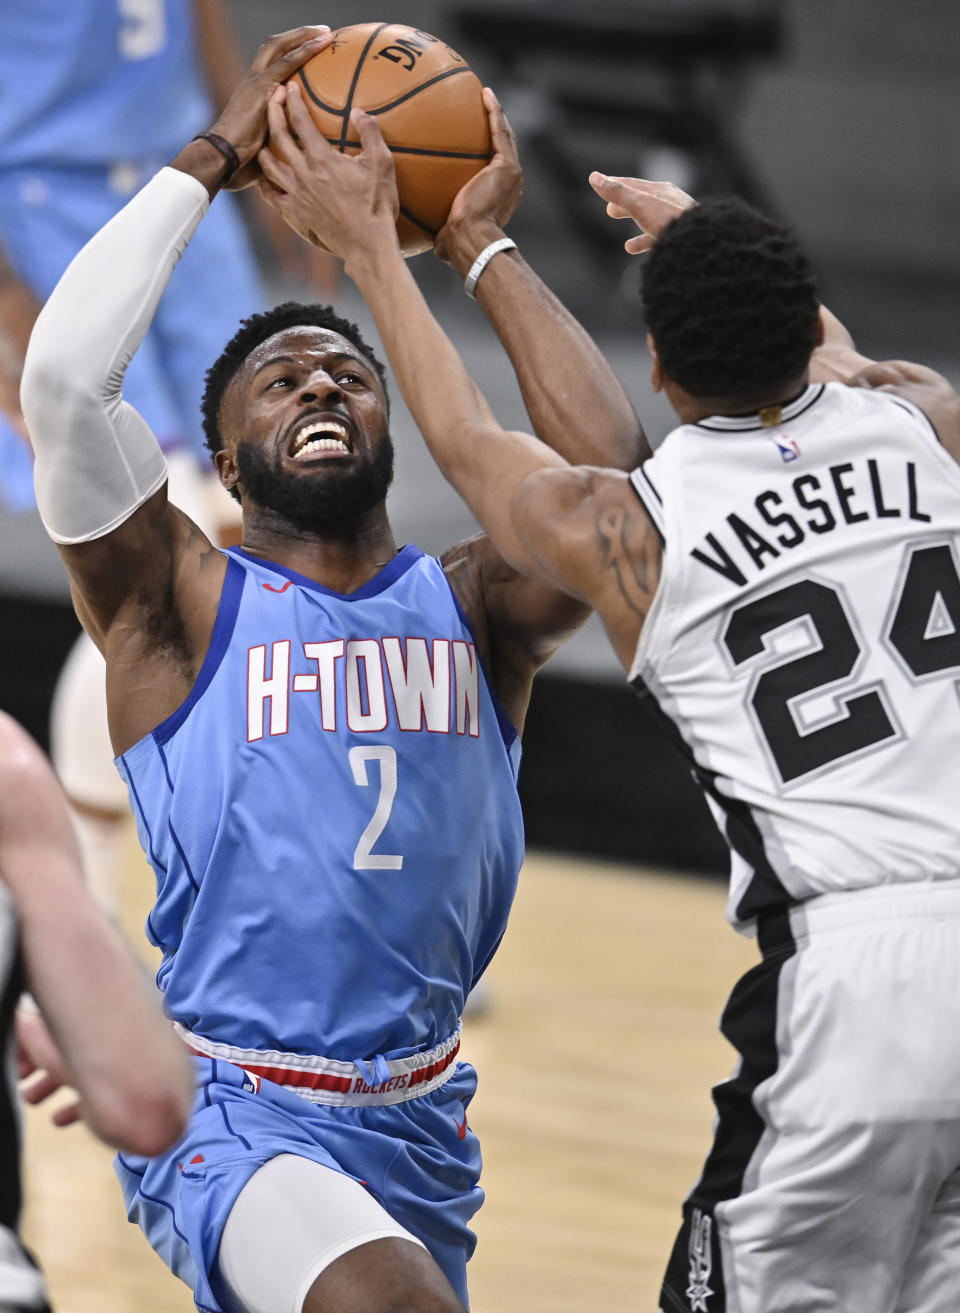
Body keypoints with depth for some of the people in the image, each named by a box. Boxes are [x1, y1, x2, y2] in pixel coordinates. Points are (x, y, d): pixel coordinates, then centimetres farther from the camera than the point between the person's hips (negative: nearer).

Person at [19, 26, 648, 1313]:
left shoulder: (471, 607, 8)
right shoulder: (181, 602, -1)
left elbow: (610, 466, -11)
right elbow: (64, 373, -17)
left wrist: (486, 245, -4)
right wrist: (211, 161, -9)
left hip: (420, 1120, 6)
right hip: (229, 1112, -6)